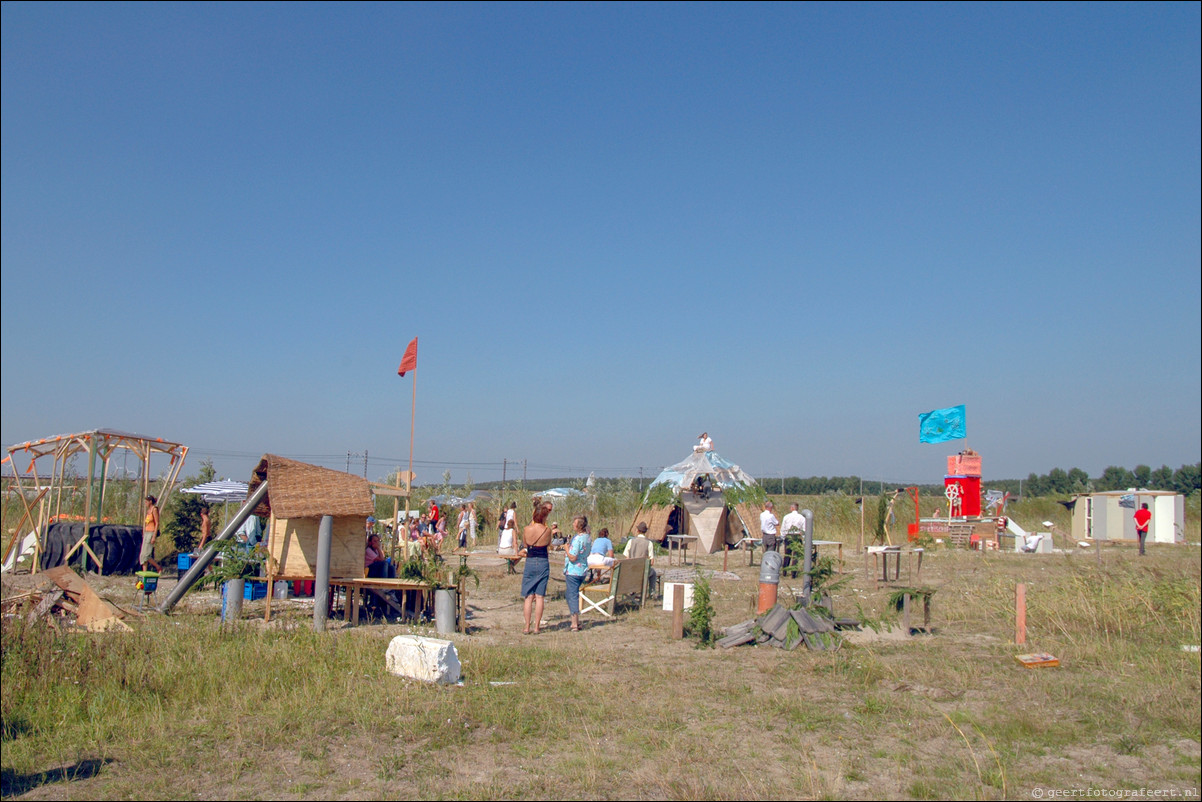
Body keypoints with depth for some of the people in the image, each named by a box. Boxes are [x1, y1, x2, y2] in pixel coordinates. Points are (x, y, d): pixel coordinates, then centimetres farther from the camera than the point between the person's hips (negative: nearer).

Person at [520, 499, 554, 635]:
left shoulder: (526, 529, -8)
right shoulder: (547, 530, -10)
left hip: (530, 563, 0)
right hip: (543, 564, 0)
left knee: (528, 597, 5)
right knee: (540, 597, 4)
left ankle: (527, 627, 5)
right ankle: (536, 627, 6)